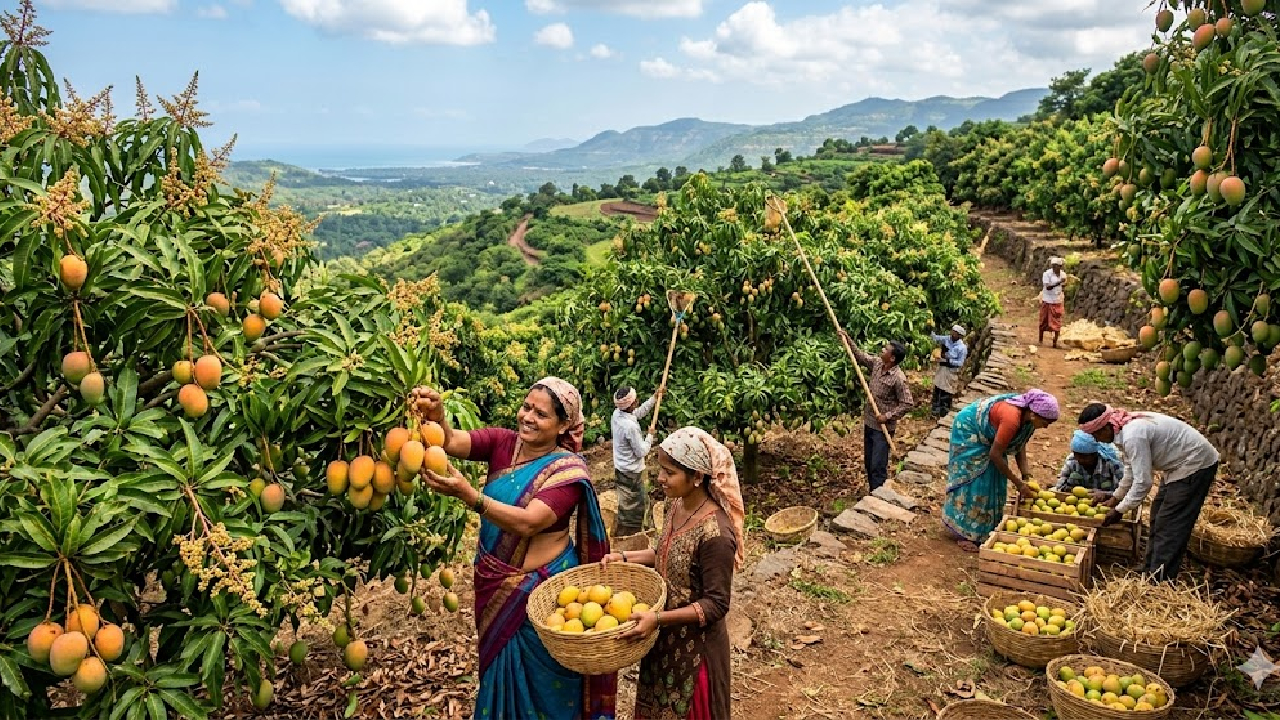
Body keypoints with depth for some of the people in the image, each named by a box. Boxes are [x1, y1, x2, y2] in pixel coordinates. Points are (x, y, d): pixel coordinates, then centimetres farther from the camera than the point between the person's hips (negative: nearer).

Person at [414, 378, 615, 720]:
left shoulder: (568, 469, -19)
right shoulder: (503, 442, -5)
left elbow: (527, 523, -31)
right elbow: (453, 441, -22)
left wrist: (467, 493, -42)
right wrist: (436, 417, -45)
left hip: (540, 587, -5)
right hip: (494, 582, 5)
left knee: (540, 683, 14)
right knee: (499, 669, 24)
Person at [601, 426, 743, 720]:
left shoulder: (715, 533, -30)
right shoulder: (676, 506, -5)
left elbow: (716, 604, -25)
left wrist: (658, 619, -32)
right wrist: (624, 557, 1)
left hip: (695, 644, -8)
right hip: (666, 637, 8)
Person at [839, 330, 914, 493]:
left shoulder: (899, 378, -23)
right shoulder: (877, 363, -2)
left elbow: (907, 404, -19)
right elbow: (860, 356, 15)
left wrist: (888, 416, -20)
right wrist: (848, 341, 6)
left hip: (883, 427, -8)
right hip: (869, 422, 8)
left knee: (878, 467, -5)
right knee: (868, 463, 18)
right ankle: (873, 495, 32)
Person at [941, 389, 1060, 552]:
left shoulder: (1027, 416, -13)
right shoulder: (1012, 418, -38)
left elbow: (1020, 447, -1)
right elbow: (995, 454, -30)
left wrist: (1027, 477, -12)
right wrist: (1018, 483, -22)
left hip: (985, 434, 9)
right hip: (968, 429, -9)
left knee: (994, 479, 7)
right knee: (973, 479, -9)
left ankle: (986, 528, 18)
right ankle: (964, 534, -1)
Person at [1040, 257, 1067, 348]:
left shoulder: (1063, 274, 2)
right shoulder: (1047, 274, -12)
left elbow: (1064, 289, 9)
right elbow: (1048, 287, -22)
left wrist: (1064, 303, 5)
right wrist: (1059, 282, -32)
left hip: (1058, 302, 3)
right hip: (1048, 301, -3)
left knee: (1057, 323, 1)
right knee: (1044, 321, 6)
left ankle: (1055, 342, 6)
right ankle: (1041, 340, 20)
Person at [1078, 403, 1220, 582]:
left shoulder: (1133, 436, -30)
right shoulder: (1126, 427, 0)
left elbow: (1142, 482, -28)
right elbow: (1131, 469, 14)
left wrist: (1119, 510, -17)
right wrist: (1116, 497, 15)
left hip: (1196, 464, -10)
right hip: (1180, 463, 10)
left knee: (1168, 524, -7)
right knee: (1158, 518, 16)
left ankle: (1159, 580, 0)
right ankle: (1151, 570, 27)